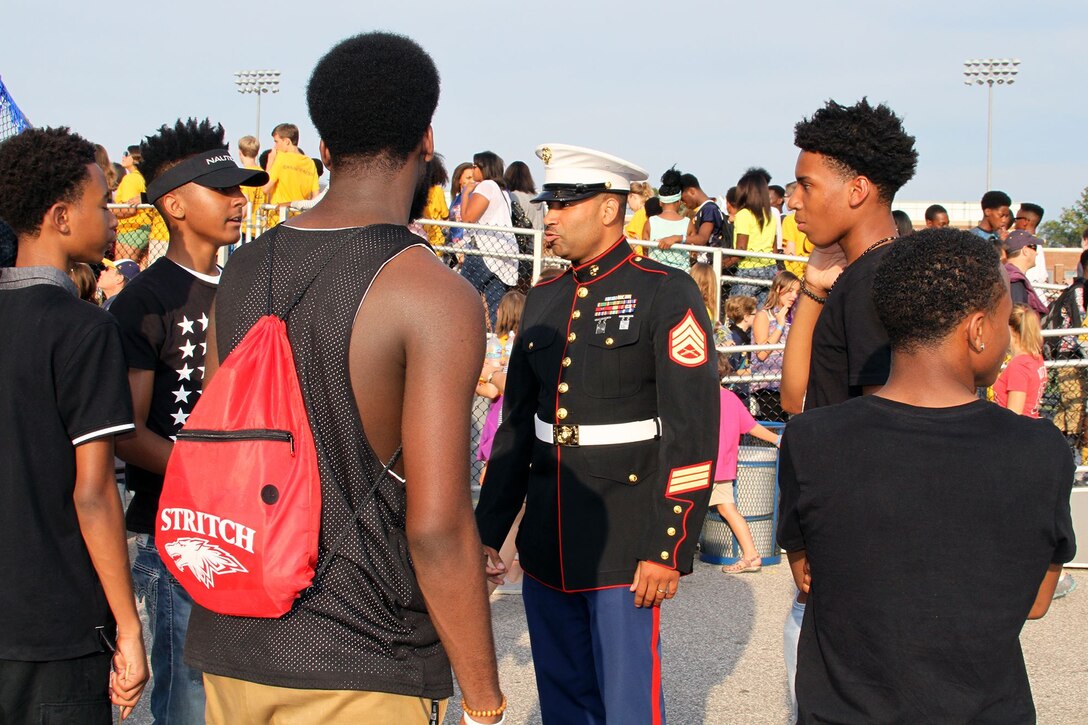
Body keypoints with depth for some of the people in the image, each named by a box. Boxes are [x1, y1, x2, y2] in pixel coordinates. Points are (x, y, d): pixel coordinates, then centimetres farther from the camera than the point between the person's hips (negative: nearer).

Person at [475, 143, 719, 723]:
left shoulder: (666, 293, -7)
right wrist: (488, 532, 13)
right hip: (545, 545, 6)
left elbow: (692, 431, -12)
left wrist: (668, 548, -16)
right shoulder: (543, 300, 12)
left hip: (623, 545, -6)